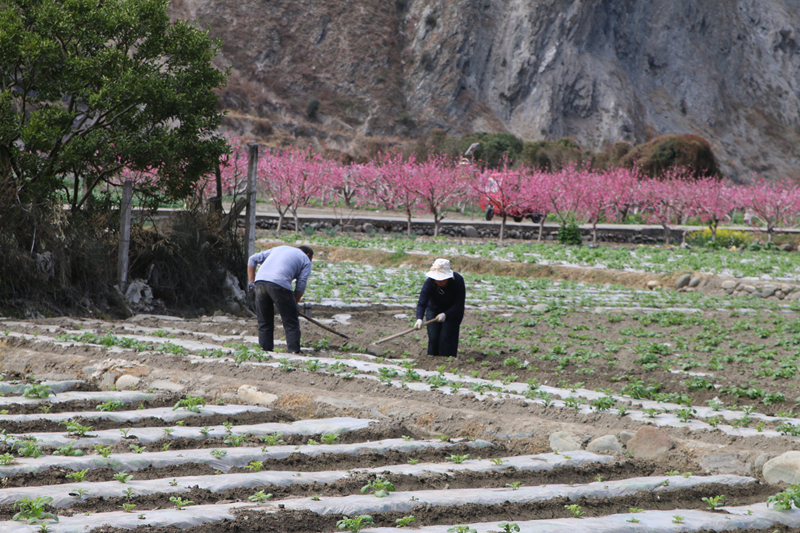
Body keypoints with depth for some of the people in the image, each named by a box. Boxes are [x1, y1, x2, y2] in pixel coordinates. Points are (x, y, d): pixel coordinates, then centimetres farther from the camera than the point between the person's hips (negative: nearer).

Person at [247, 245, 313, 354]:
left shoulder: (278, 248, 34)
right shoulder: (306, 260, 20)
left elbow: (253, 259, 27)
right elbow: (301, 285, 9)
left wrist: (251, 281, 22)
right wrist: (295, 304, 17)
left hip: (260, 280, 5)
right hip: (280, 284, -5)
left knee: (264, 321, 15)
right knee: (291, 323, 4)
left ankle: (265, 349, 14)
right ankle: (294, 351, 0)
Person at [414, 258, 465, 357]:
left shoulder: (458, 280, -30)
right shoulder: (429, 282, -27)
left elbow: (459, 304, -27)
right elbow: (421, 303, -35)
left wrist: (446, 314, -41)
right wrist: (419, 319, -53)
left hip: (453, 312, -2)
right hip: (434, 310, 2)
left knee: (446, 337, -15)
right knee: (433, 338, -7)